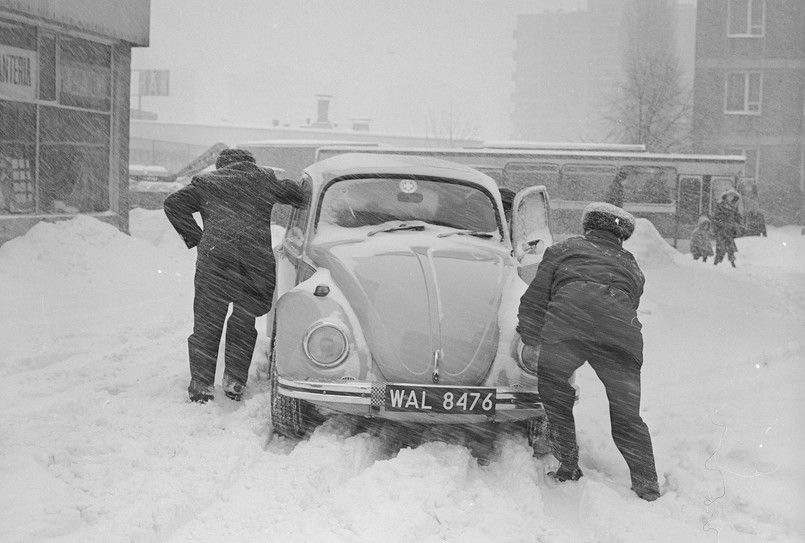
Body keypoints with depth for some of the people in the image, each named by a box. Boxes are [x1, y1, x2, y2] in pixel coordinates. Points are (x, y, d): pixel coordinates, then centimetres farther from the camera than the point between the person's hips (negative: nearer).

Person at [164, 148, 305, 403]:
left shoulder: (205, 182, 19)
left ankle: (202, 383, 6)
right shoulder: (264, 178, 21)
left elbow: (174, 203, 10)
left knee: (207, 323, 8)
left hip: (215, 256, -1)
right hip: (259, 257, 1)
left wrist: (195, 238, 10)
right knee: (244, 320, 15)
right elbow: (295, 194, 16)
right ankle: (234, 381, 12)